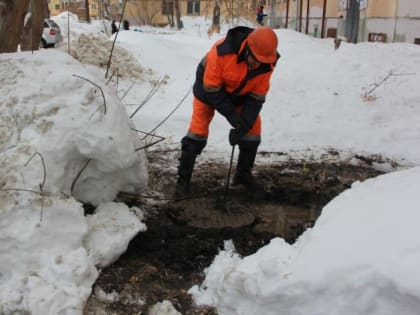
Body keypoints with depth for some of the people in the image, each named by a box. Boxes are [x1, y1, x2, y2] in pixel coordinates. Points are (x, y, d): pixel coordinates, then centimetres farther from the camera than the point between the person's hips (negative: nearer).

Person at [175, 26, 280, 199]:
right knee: (197, 132, -10)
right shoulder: (222, 51, -39)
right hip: (209, 88, -4)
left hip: (240, 93, 4)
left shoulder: (267, 63, -24)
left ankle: (243, 174, 19)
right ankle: (183, 180, -1)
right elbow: (211, 88, -29)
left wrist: (244, 124, -24)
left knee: (253, 128, -1)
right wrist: (231, 115, -30)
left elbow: (257, 96, -16)